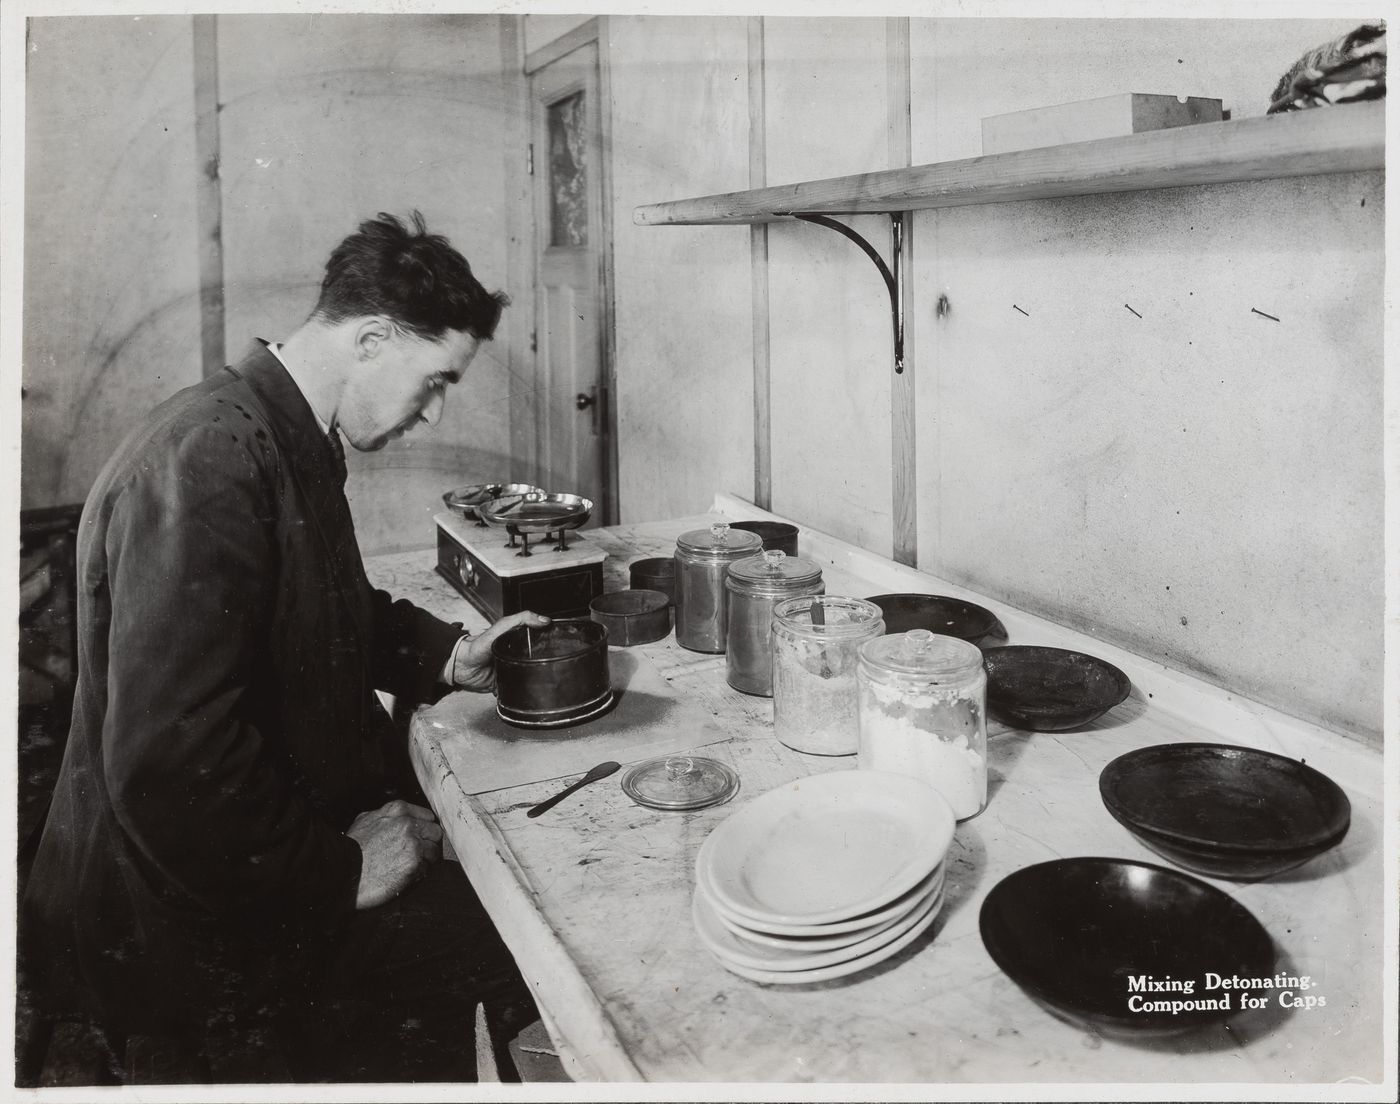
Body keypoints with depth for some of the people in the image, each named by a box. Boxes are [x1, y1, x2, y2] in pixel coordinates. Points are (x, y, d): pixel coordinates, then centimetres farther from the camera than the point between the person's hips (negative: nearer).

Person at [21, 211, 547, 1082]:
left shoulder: (292, 445, 6)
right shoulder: (207, 462, -26)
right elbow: (167, 765, -31)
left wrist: (449, 656, 6)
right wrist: (341, 871, -19)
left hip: (310, 842, 10)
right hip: (182, 921, -10)